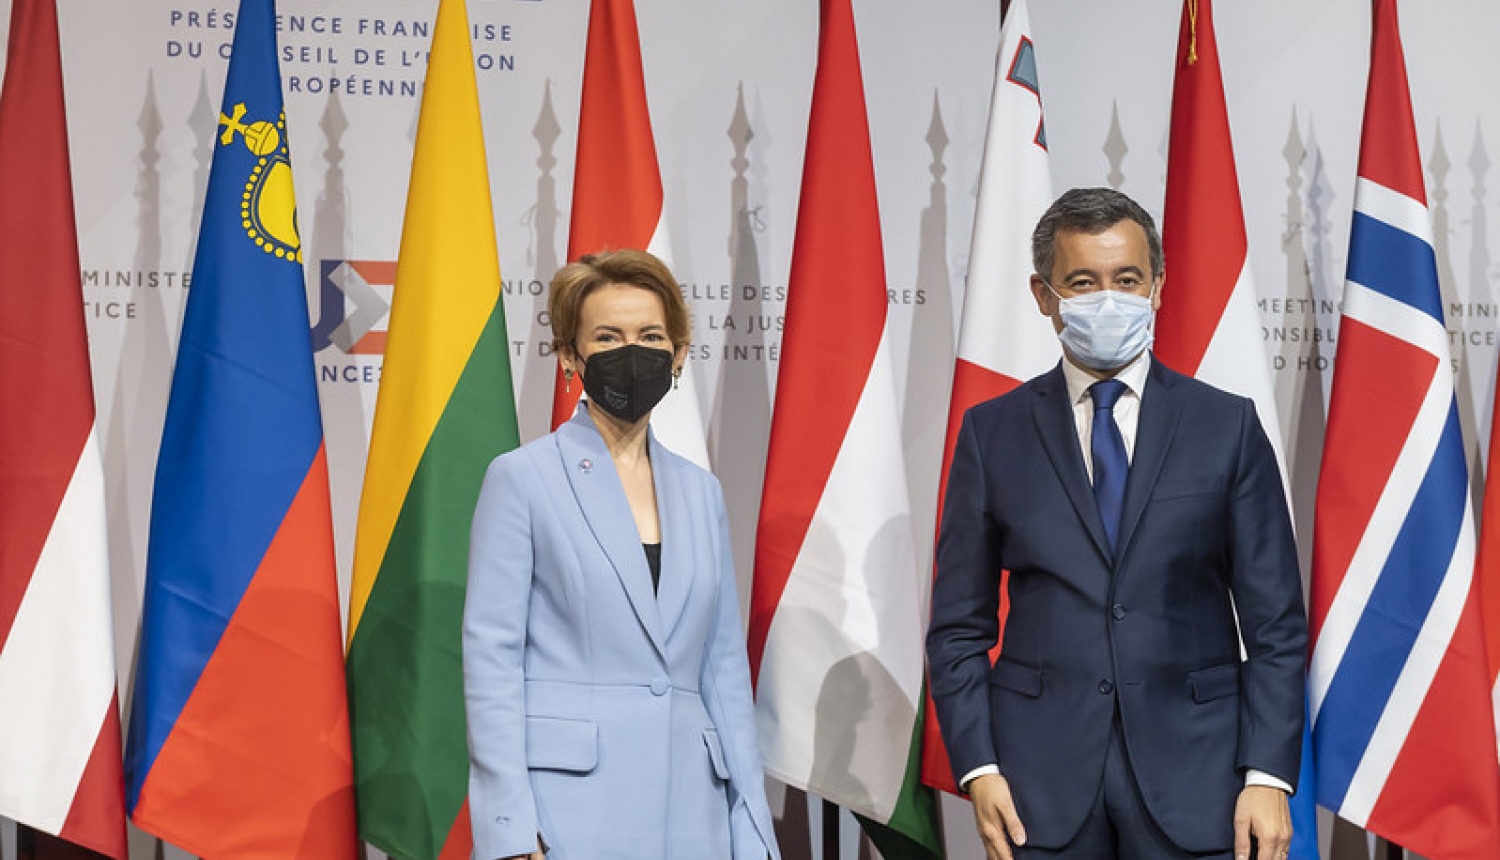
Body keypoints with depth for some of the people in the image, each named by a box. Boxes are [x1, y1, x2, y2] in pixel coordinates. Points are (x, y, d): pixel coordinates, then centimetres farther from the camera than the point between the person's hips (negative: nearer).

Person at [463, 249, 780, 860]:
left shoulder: (701, 491, 14)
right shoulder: (522, 478, -1)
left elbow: (725, 667, 14)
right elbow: (491, 657, -5)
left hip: (689, 809, 4)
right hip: (573, 807, -4)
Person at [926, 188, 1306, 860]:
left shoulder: (1228, 426, 4)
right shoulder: (992, 433, 5)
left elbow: (1274, 624, 2)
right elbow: (959, 626, 6)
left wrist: (1268, 776, -7)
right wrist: (977, 767, -4)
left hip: (1191, 771, 0)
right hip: (1042, 781, 0)